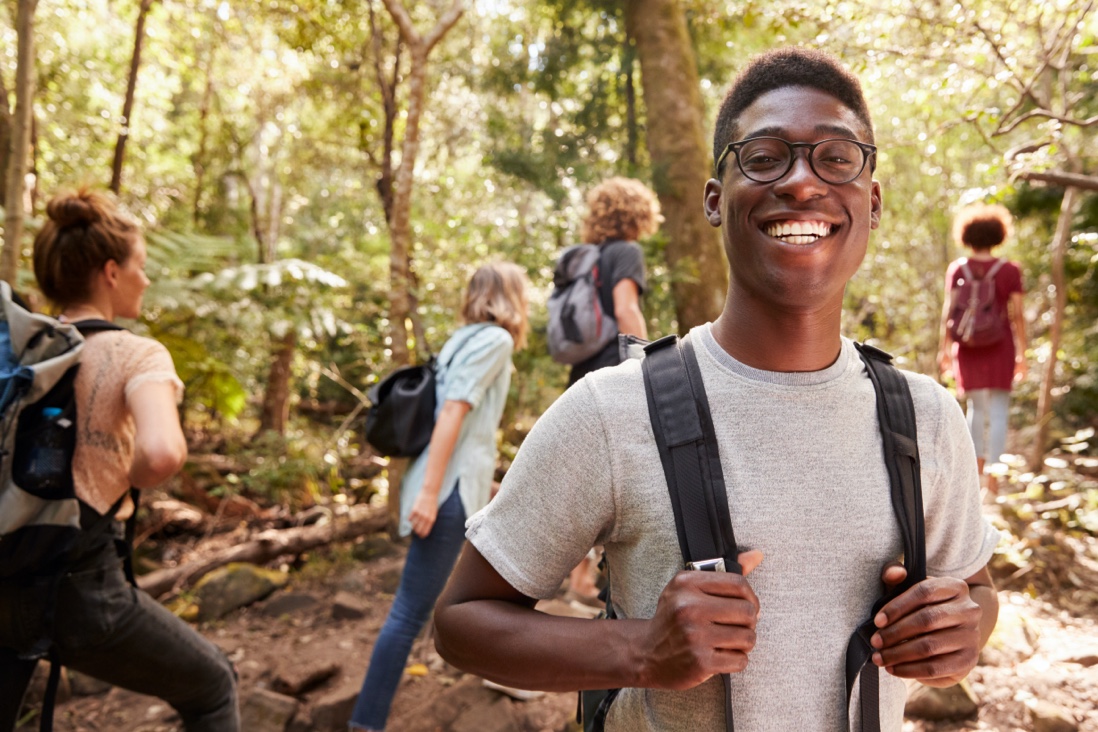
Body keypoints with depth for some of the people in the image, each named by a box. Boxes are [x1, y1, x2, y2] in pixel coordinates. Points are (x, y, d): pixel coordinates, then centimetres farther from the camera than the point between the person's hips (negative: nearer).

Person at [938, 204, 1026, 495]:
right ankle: (992, 472, -6)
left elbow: (948, 311, -5)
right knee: (997, 411, 2)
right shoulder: (1010, 271, -6)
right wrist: (1022, 355, 0)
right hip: (999, 348, -2)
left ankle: (976, 463, 18)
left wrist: (944, 348, 2)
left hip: (968, 347, 2)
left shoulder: (957, 269, -3)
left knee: (977, 406, 19)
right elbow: (1017, 315, -7)